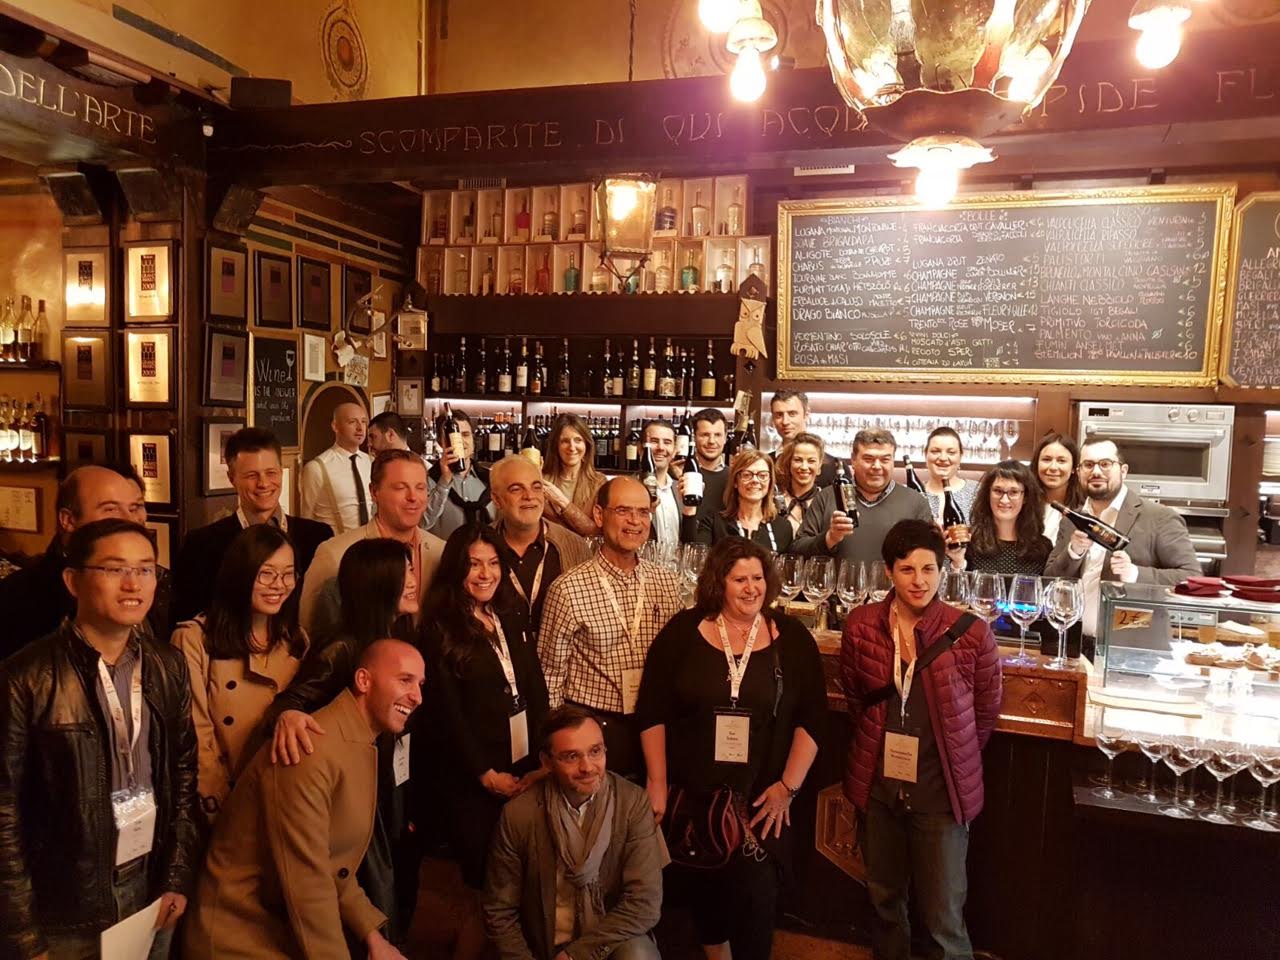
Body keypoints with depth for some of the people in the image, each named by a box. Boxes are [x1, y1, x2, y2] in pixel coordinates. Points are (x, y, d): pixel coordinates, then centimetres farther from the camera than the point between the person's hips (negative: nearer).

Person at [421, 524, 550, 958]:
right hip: (472, 781, -5)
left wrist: (543, 763, -3)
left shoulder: (512, 625, 11)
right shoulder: (439, 630, -8)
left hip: (526, 773, 5)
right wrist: (486, 774, -11)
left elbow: (538, 698, 7)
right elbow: (446, 712, -11)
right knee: (486, 889, 3)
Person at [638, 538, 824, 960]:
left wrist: (788, 786, -7)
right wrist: (657, 784, -5)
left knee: (754, 894, -5)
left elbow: (812, 718, -1)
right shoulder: (682, 631, -4)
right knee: (700, 890, 15)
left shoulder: (792, 638, -1)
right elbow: (652, 712, -3)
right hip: (691, 795, 1)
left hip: (761, 799, 0)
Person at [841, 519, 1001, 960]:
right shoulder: (860, 625, -7)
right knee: (884, 899, 22)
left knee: (943, 919, 6)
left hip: (941, 790, -3)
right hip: (878, 785, 3)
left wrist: (954, 758, 6)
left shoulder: (971, 633, -15)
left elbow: (986, 712, 0)